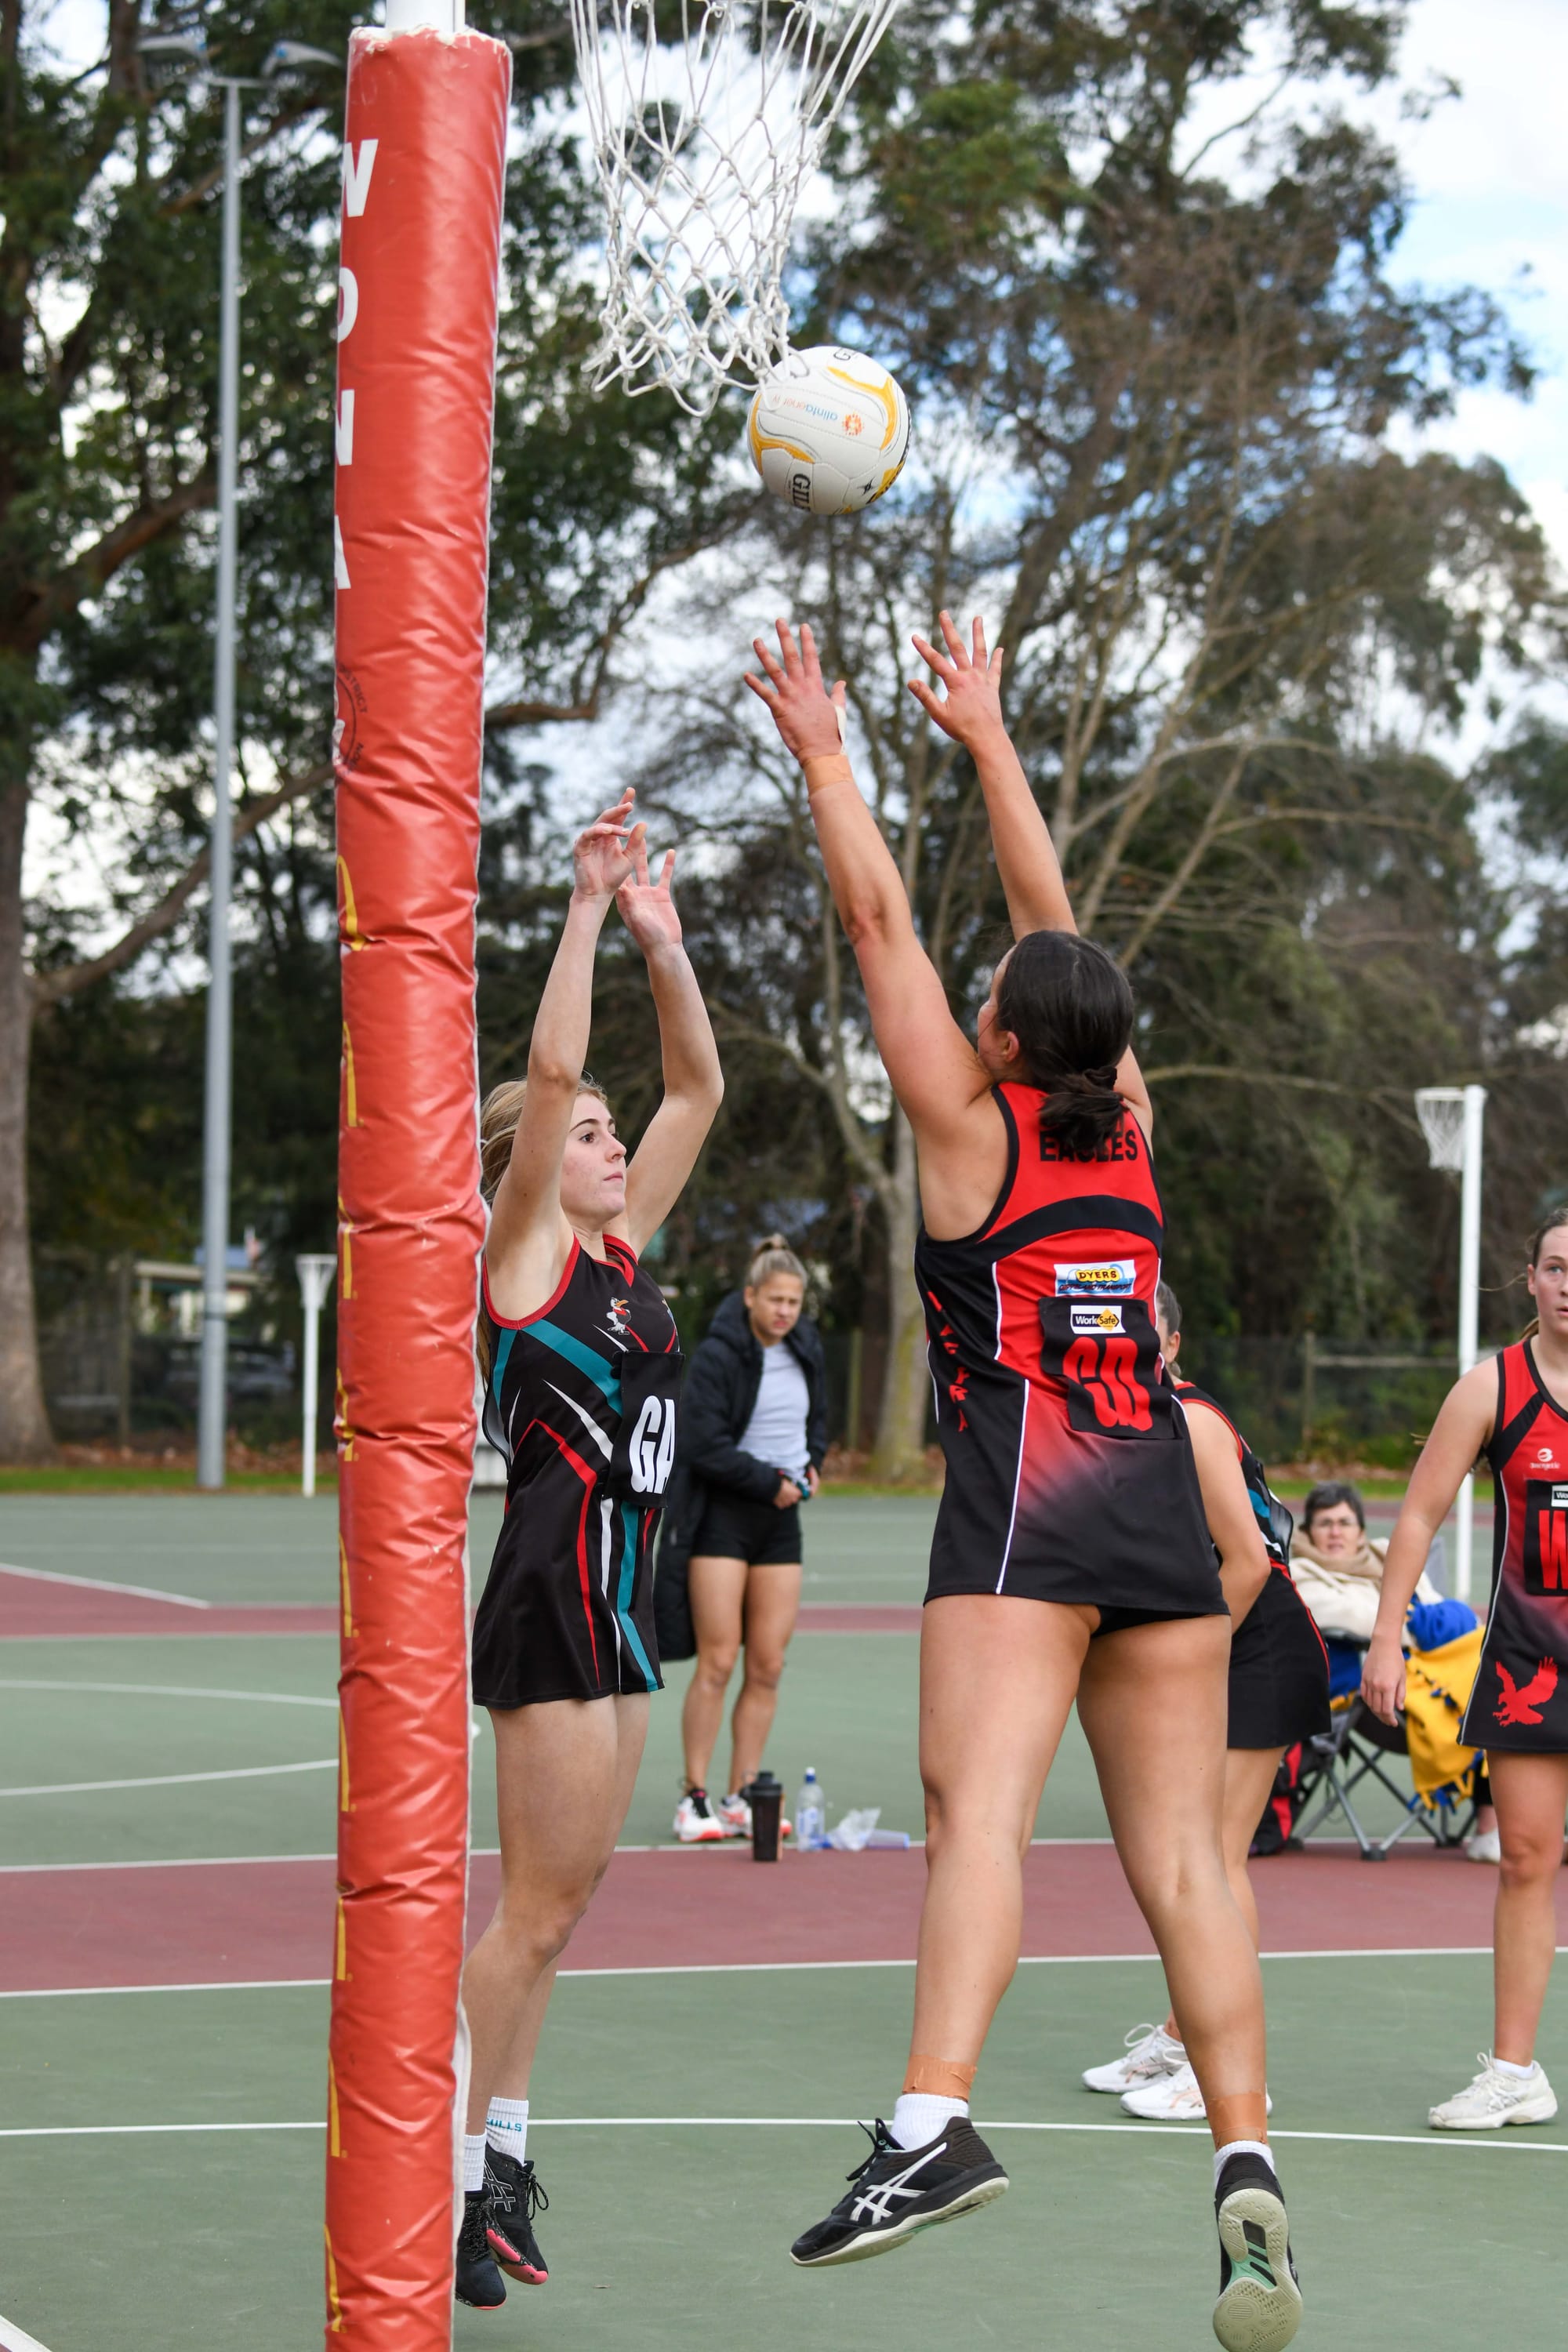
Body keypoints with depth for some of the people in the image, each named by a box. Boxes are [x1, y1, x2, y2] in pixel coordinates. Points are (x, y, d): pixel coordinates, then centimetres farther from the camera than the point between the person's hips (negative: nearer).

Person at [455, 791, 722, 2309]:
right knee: (540, 1903, -6)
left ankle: (501, 2149, 18)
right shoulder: (523, 1248, -6)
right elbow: (551, 1066, -18)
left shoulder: (620, 1248, 13)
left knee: (562, 1896, 11)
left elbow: (698, 1088, 15)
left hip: (618, 1592, 8)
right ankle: (454, 2177, 1)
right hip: (551, 1594, -8)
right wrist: (590, 907, -15)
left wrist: (661, 942, 5)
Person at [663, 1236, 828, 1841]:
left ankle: (742, 1798, 8)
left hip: (781, 1519, 6)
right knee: (718, 1662, -8)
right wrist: (770, 1481, -14)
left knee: (768, 1667, 2)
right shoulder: (716, 1356, -11)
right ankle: (694, 1799, -1)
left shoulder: (806, 1351, 9)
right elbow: (706, 1446, -16)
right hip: (722, 1516, -6)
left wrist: (811, 1463, 6)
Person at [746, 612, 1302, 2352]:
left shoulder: (971, 1127, 1)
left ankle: (934, 2124, -35)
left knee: (979, 1809, -19)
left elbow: (879, 921, 5)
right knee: (1182, 1861, 3)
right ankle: (1246, 2176, -3)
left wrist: (824, 749, 15)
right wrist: (984, 739, 32)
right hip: (1160, 1505, 5)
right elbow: (1052, 922, 24)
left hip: (1024, 1496, -5)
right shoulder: (1126, 1128, 13)